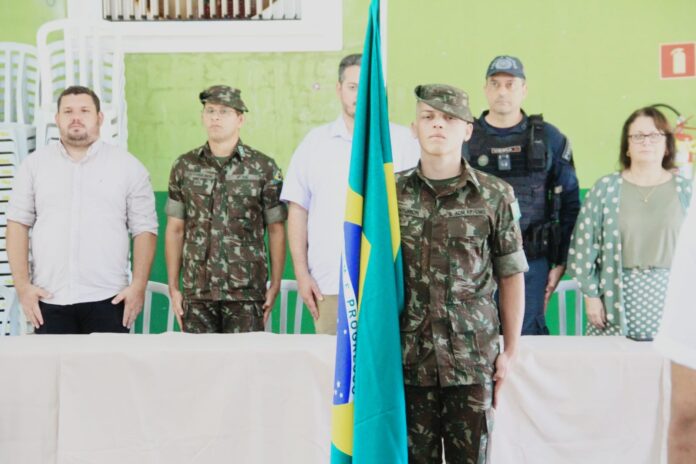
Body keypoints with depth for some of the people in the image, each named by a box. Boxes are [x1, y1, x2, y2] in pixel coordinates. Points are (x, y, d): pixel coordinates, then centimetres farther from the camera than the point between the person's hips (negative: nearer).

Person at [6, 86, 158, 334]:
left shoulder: (129, 166, 5)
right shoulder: (34, 165, 9)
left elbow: (144, 229, 3)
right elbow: (18, 223, 6)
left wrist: (139, 286, -6)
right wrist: (22, 284, -3)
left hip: (108, 299, -1)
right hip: (48, 299, 1)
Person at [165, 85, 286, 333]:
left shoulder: (264, 168, 2)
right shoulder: (184, 167, 8)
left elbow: (276, 230, 3)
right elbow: (175, 229, 10)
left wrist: (275, 285, -1)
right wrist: (173, 287, 6)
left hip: (247, 293, -2)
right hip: (197, 292, 2)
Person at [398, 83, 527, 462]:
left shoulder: (495, 196, 1)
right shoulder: (392, 193, 4)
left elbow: (511, 275, 5)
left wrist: (510, 350, 4)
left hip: (474, 359, -1)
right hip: (410, 359, 1)